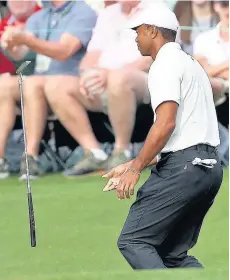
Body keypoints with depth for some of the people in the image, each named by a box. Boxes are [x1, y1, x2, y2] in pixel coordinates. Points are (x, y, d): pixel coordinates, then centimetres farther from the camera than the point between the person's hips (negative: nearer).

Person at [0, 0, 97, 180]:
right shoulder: (39, 17, 16)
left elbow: (64, 51, -20)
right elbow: (19, 53, 4)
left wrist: (25, 40, -34)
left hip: (72, 81, -6)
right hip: (42, 80, 7)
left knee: (32, 83, -33)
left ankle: (31, 157, -37)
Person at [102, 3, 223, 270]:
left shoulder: (165, 64, -6)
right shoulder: (191, 64, 24)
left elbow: (166, 123, -19)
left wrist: (135, 168, -14)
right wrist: (131, 166, 24)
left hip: (182, 167, -10)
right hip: (208, 166, 10)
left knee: (132, 240, -10)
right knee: (174, 254, 11)